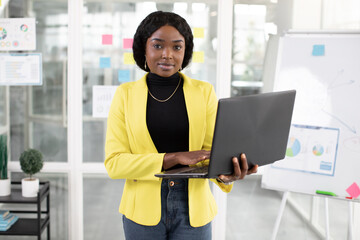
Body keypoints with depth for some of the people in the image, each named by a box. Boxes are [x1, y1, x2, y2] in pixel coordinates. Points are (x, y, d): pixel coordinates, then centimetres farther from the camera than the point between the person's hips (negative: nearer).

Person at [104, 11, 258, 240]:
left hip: (192, 209, 0)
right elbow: (114, 162, -8)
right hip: (144, 209, 0)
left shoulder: (204, 92, 1)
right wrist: (174, 157, -20)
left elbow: (211, 152, -3)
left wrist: (225, 174, -26)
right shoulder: (126, 94, -1)